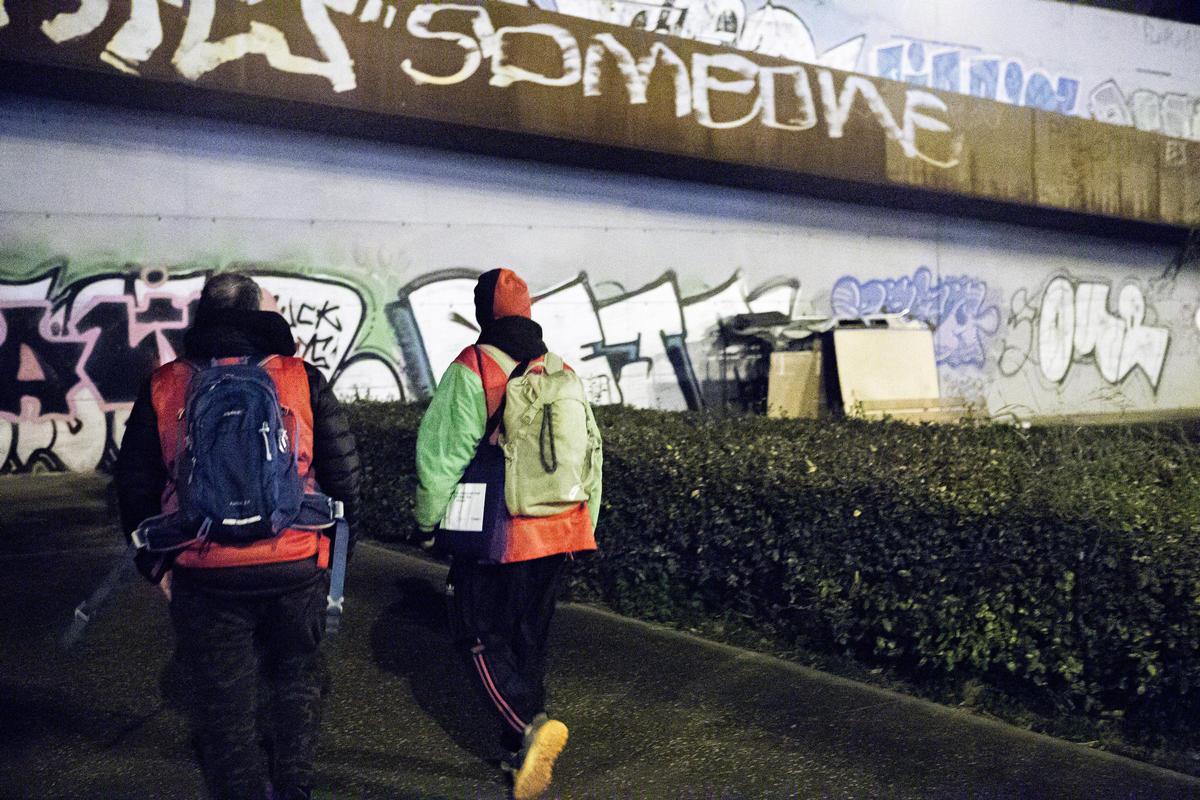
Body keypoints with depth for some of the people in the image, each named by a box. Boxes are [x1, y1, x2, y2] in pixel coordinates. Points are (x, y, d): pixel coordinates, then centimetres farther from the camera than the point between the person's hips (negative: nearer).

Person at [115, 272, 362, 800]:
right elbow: (344, 471, -1)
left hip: (206, 576, 0)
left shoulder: (163, 388, 1)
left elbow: (134, 486, 6)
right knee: (296, 676, 22)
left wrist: (154, 562, 16)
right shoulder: (302, 380, -2)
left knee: (225, 698, 13)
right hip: (298, 566, 1)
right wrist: (339, 541, 13)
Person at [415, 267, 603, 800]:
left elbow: (440, 456, -12)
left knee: (479, 638, 6)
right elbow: (591, 453, 13)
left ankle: (529, 726, -14)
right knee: (528, 638, 17)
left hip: (494, 537, -6)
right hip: (556, 535, 6)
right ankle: (517, 753, 25)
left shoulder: (470, 370, -10)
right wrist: (584, 528, 23)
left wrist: (427, 521, 4)